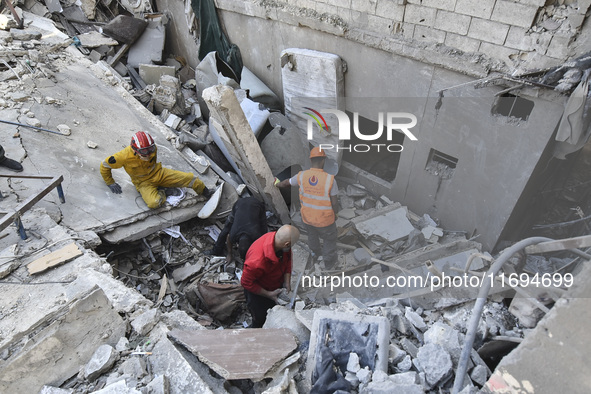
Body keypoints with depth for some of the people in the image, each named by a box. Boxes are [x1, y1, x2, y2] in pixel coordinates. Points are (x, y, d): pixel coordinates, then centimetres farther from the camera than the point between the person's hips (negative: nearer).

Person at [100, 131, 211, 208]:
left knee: (190, 178, -9)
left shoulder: (153, 148, -14)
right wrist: (110, 183, -5)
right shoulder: (125, 157, -25)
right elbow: (104, 166, -9)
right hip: (144, 182, -3)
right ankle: (163, 194, -2)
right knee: (153, 202, -37)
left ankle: (206, 193, 18)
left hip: (158, 173, 3)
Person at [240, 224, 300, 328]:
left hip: (278, 286, 6)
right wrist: (268, 294, -21)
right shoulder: (257, 261, -43)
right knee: (260, 321, 14)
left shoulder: (278, 239, -24)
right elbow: (246, 283, -27)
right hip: (258, 291, -6)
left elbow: (288, 259, -3)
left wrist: (287, 281, -11)